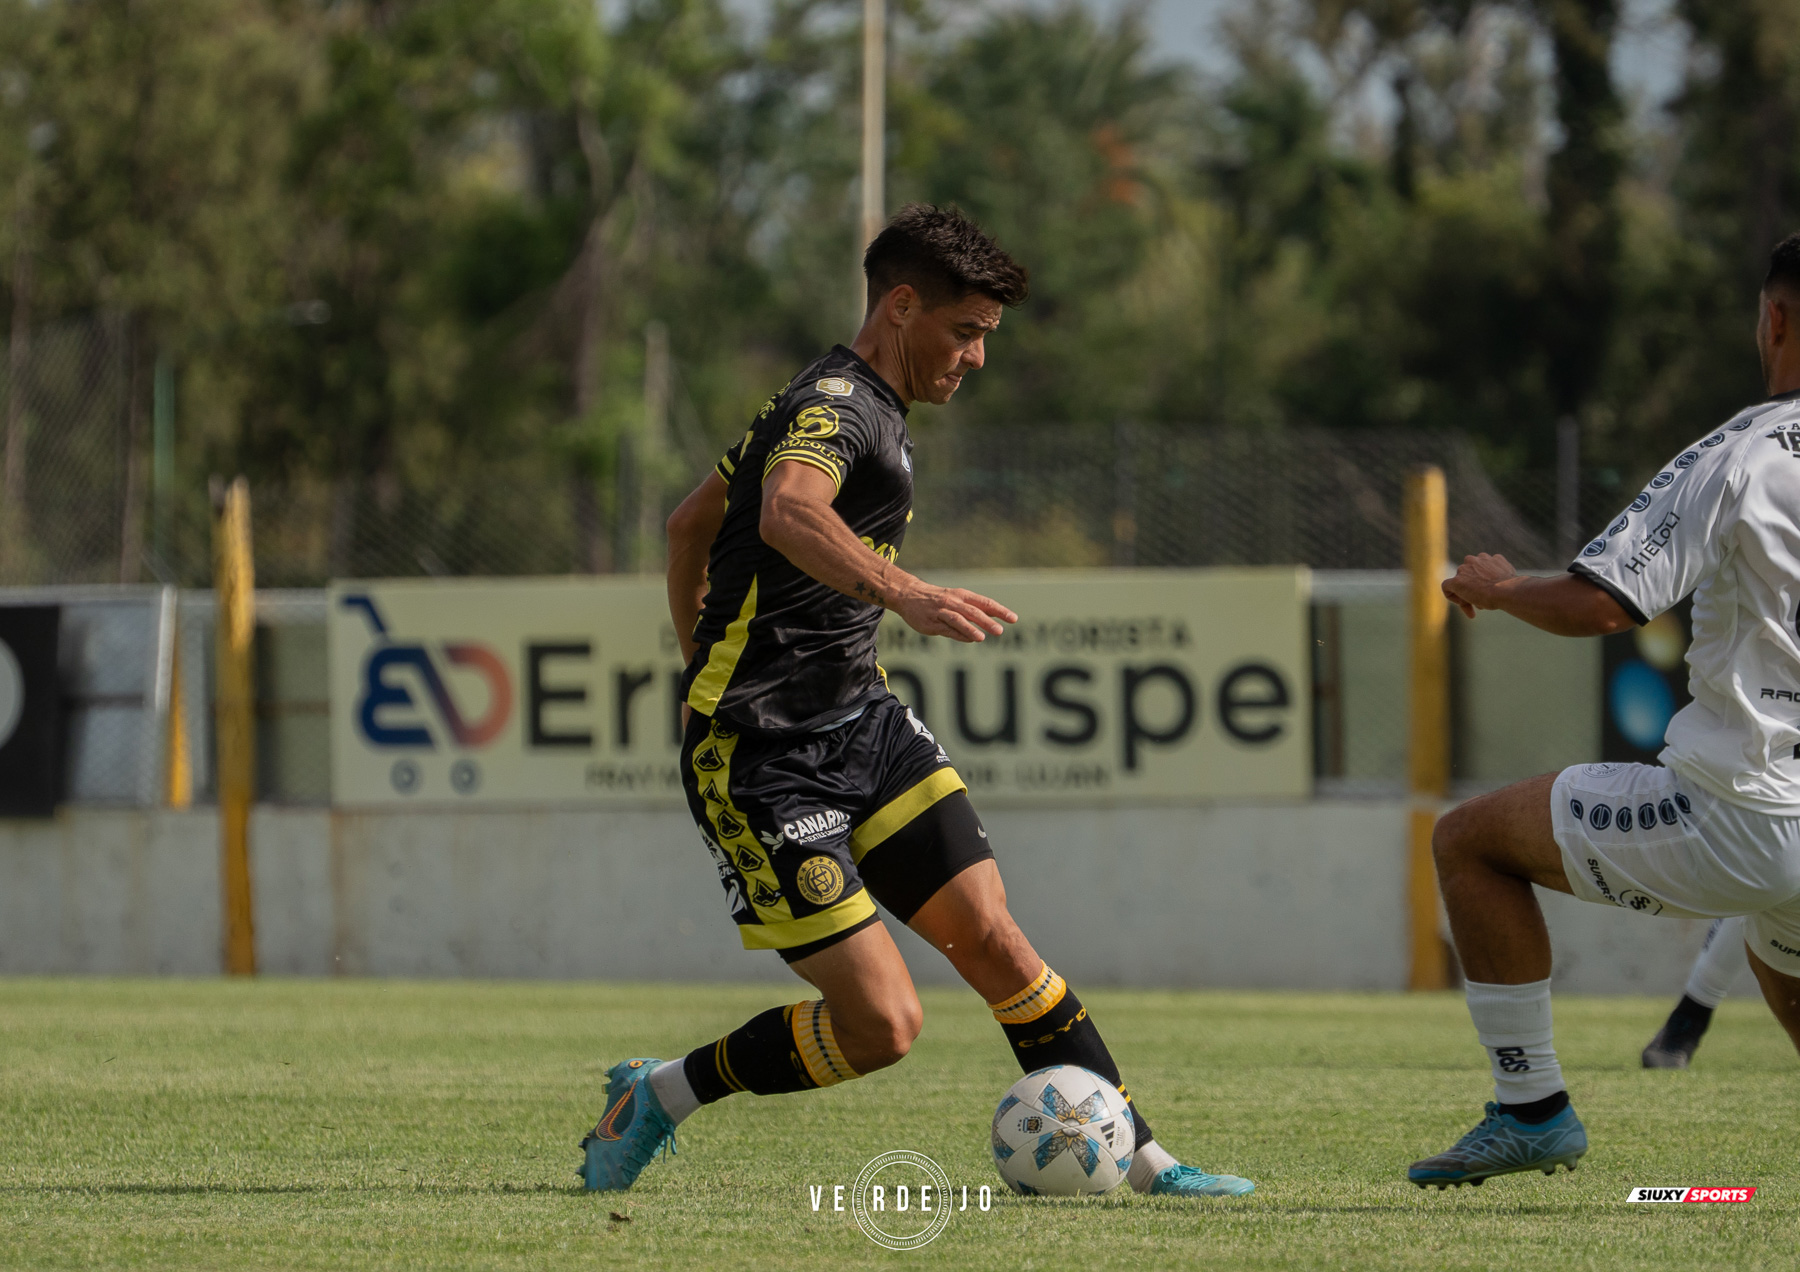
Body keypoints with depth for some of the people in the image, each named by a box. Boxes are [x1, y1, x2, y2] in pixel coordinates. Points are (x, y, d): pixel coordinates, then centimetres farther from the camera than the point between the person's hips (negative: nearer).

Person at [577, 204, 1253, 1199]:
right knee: (880, 1021, -12)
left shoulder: (848, 405, 16)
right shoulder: (835, 406, -16)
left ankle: (1145, 1164, 0)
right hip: (763, 764, -10)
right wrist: (905, 594, -56)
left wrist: (709, 671, 31)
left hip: (864, 726, 10)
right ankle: (656, 1097, 8)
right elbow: (787, 515, -41)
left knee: (992, 939, -2)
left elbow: (688, 525, 28)